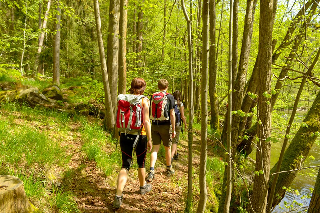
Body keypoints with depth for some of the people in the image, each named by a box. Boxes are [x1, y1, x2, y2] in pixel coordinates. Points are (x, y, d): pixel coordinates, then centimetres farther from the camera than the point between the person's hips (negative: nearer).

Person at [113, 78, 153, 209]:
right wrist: (149, 139, -8)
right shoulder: (144, 100, -9)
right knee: (141, 163, 18)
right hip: (139, 135, -3)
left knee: (125, 165, 5)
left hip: (125, 135, 3)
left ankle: (118, 196, -7)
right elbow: (146, 121, -14)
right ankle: (143, 187, 40)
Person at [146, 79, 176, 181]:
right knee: (167, 148, 13)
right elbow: (172, 114, -8)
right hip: (165, 125, -3)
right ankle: (169, 169, 29)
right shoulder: (170, 97, -6)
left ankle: (151, 171, -7)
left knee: (155, 148, 5)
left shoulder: (153, 96, 5)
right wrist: (173, 129, -4)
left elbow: (150, 113, 8)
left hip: (154, 125, 3)